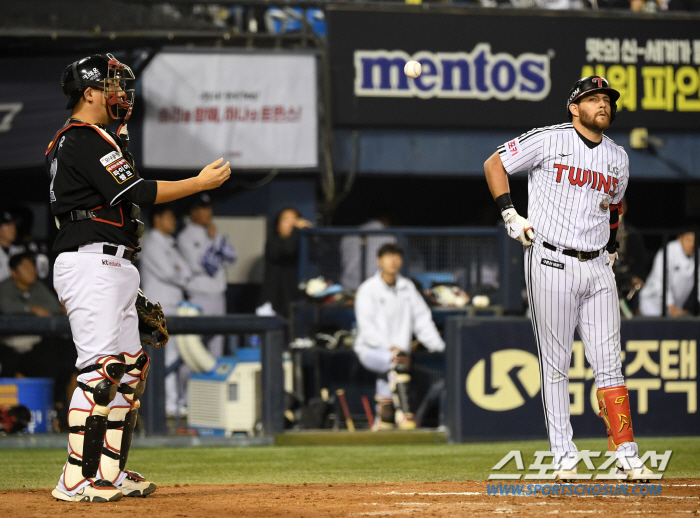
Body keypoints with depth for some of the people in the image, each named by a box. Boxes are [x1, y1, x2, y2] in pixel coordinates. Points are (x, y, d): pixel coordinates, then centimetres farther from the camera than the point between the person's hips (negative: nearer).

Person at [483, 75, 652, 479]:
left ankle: (627, 456, -1)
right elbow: (494, 165, 3)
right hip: (552, 263, -4)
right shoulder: (549, 141, -4)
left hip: (598, 268, 4)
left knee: (609, 364, 0)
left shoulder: (618, 158, 12)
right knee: (556, 365, 0)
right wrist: (510, 215, -7)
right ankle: (565, 458, 5)